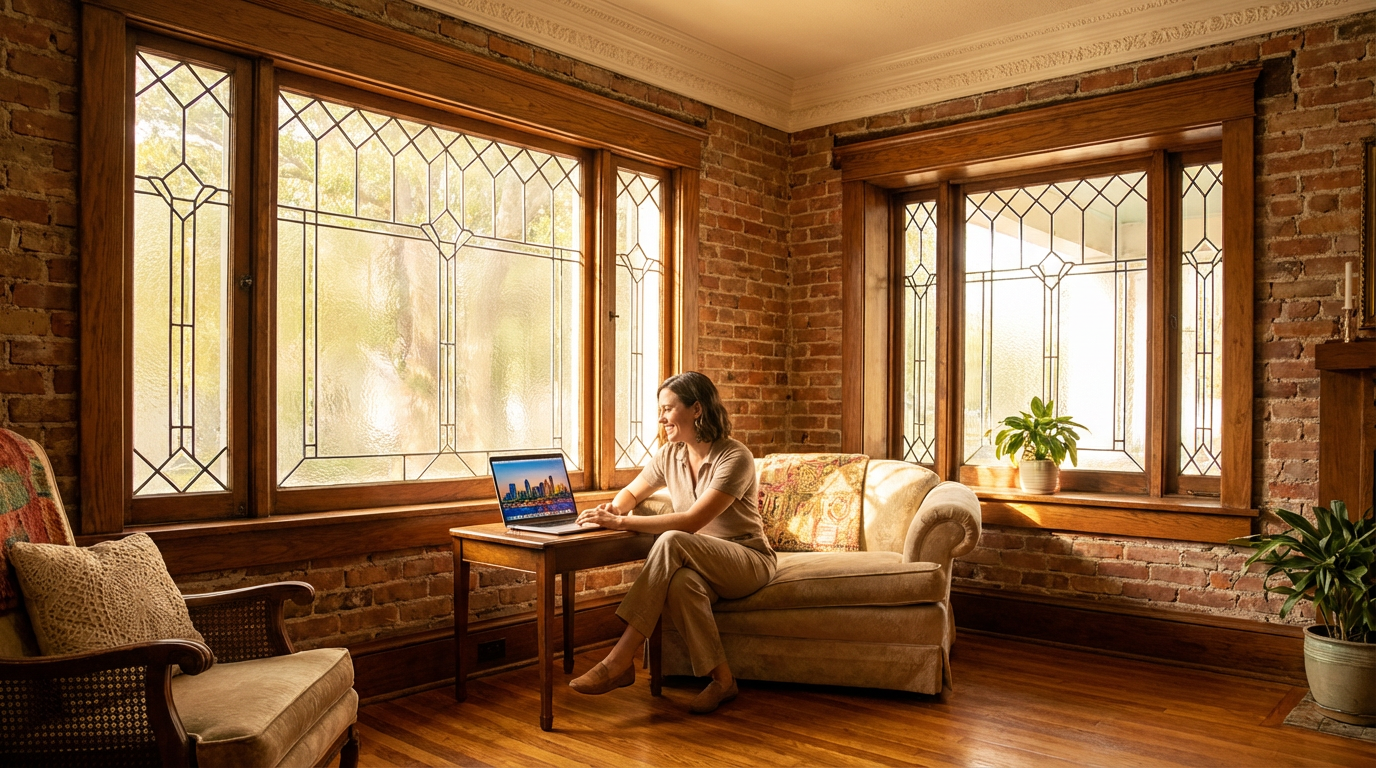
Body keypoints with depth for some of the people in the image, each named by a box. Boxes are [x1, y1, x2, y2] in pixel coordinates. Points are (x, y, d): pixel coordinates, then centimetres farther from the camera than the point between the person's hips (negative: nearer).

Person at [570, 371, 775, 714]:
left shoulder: (735, 458, -18)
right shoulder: (671, 454, 4)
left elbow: (692, 521, -28)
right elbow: (632, 492, 19)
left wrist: (621, 523, -31)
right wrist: (615, 508, -7)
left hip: (748, 560, -5)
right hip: (699, 565, 5)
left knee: (671, 542, -37)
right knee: (681, 582, -38)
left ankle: (620, 661, -36)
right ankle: (721, 679, -25)